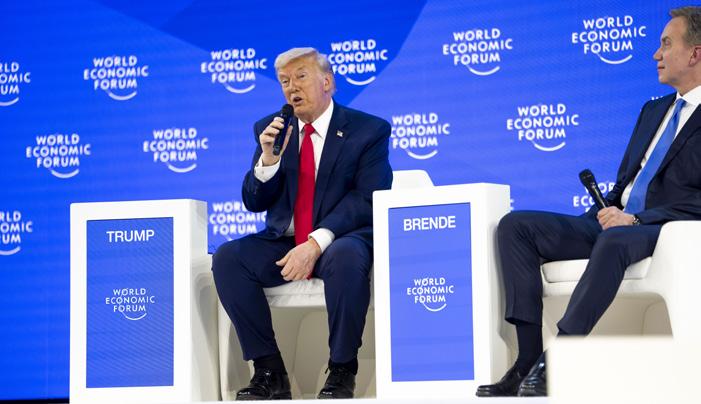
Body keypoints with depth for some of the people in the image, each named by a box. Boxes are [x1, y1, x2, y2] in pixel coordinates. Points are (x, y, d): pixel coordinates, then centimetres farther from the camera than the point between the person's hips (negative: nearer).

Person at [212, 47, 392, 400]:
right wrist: (268, 157, -11)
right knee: (228, 258, -23)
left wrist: (317, 243, -24)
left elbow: (366, 201, -11)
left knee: (346, 257, -38)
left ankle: (342, 371, -21)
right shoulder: (269, 129, 11)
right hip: (283, 244, 4)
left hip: (339, 241, -4)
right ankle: (269, 371, -18)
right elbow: (254, 203, 9)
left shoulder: (369, 130, 0)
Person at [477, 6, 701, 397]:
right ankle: (529, 358, -22)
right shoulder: (654, 110, 25)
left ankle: (553, 364, -39)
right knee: (515, 225, -10)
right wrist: (606, 210, 6)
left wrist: (638, 219, -21)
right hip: (616, 220, 9)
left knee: (614, 241, -42)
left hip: (665, 231, -8)